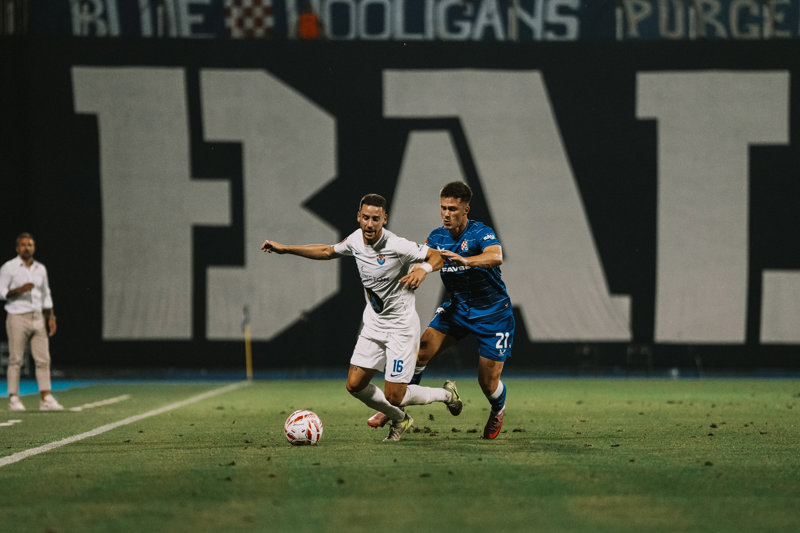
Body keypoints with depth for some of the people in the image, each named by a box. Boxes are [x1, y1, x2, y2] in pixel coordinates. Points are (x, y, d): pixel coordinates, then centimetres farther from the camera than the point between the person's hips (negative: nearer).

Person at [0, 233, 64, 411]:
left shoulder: (40, 269, 14)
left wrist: (51, 317, 13)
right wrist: (19, 290, -23)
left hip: (38, 317, 5)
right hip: (17, 317, -5)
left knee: (43, 359, -1)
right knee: (16, 360, -4)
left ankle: (46, 399, -1)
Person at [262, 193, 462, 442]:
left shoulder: (398, 246, -22)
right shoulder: (356, 240, -3)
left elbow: (438, 255, -15)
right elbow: (328, 251, 16)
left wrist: (424, 268, -38)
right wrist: (284, 249, 15)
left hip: (401, 326, -7)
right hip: (373, 323, 7)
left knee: (393, 396, -7)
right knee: (355, 385, 1)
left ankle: (445, 394, 21)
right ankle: (400, 420, 26)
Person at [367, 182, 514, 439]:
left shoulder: (480, 233, -20)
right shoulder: (437, 237, -2)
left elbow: (495, 256, -40)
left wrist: (465, 260, -59)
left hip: (493, 314, -5)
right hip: (456, 308, 5)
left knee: (488, 383, -2)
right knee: (420, 352, -14)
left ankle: (498, 409, 33)